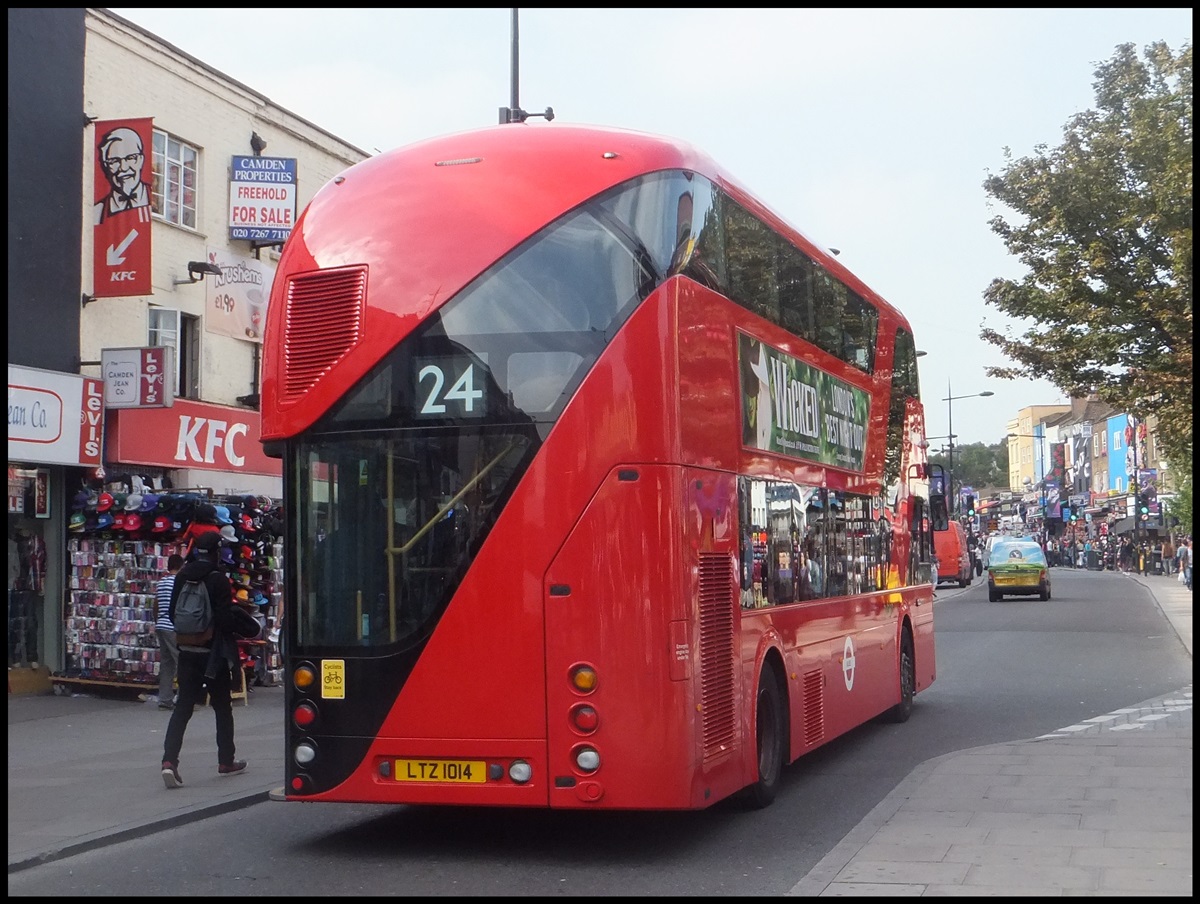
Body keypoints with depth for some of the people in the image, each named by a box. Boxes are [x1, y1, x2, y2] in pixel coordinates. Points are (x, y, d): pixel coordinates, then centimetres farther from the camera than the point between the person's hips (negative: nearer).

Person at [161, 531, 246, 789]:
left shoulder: (182, 577, 3)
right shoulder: (218, 579, -15)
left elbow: (172, 614, 10)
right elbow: (226, 619, -18)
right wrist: (241, 622, 1)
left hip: (187, 652, 5)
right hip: (214, 653, -5)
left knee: (182, 707, 3)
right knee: (223, 707, 12)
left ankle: (169, 761, -13)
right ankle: (226, 762, 22)